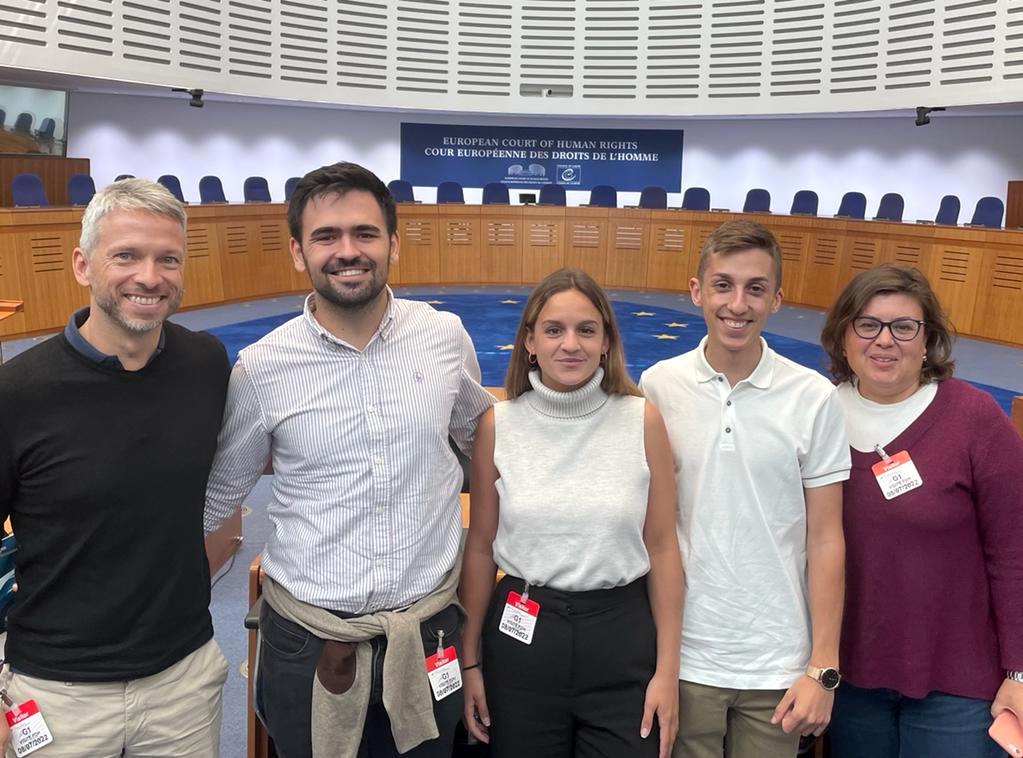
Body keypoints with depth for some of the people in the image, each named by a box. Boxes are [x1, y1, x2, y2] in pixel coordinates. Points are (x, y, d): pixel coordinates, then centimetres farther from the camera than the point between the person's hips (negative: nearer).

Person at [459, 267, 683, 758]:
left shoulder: (642, 422, -7)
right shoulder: (498, 425, -6)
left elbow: (661, 547, -3)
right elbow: (480, 547, 1)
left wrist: (667, 669, -2)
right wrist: (469, 660, 4)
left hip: (622, 634, 0)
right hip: (522, 637, 1)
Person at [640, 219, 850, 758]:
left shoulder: (814, 399, -7)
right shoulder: (657, 387, -6)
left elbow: (824, 540, -2)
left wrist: (823, 668, -3)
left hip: (778, 662, 0)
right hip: (682, 654, 0)